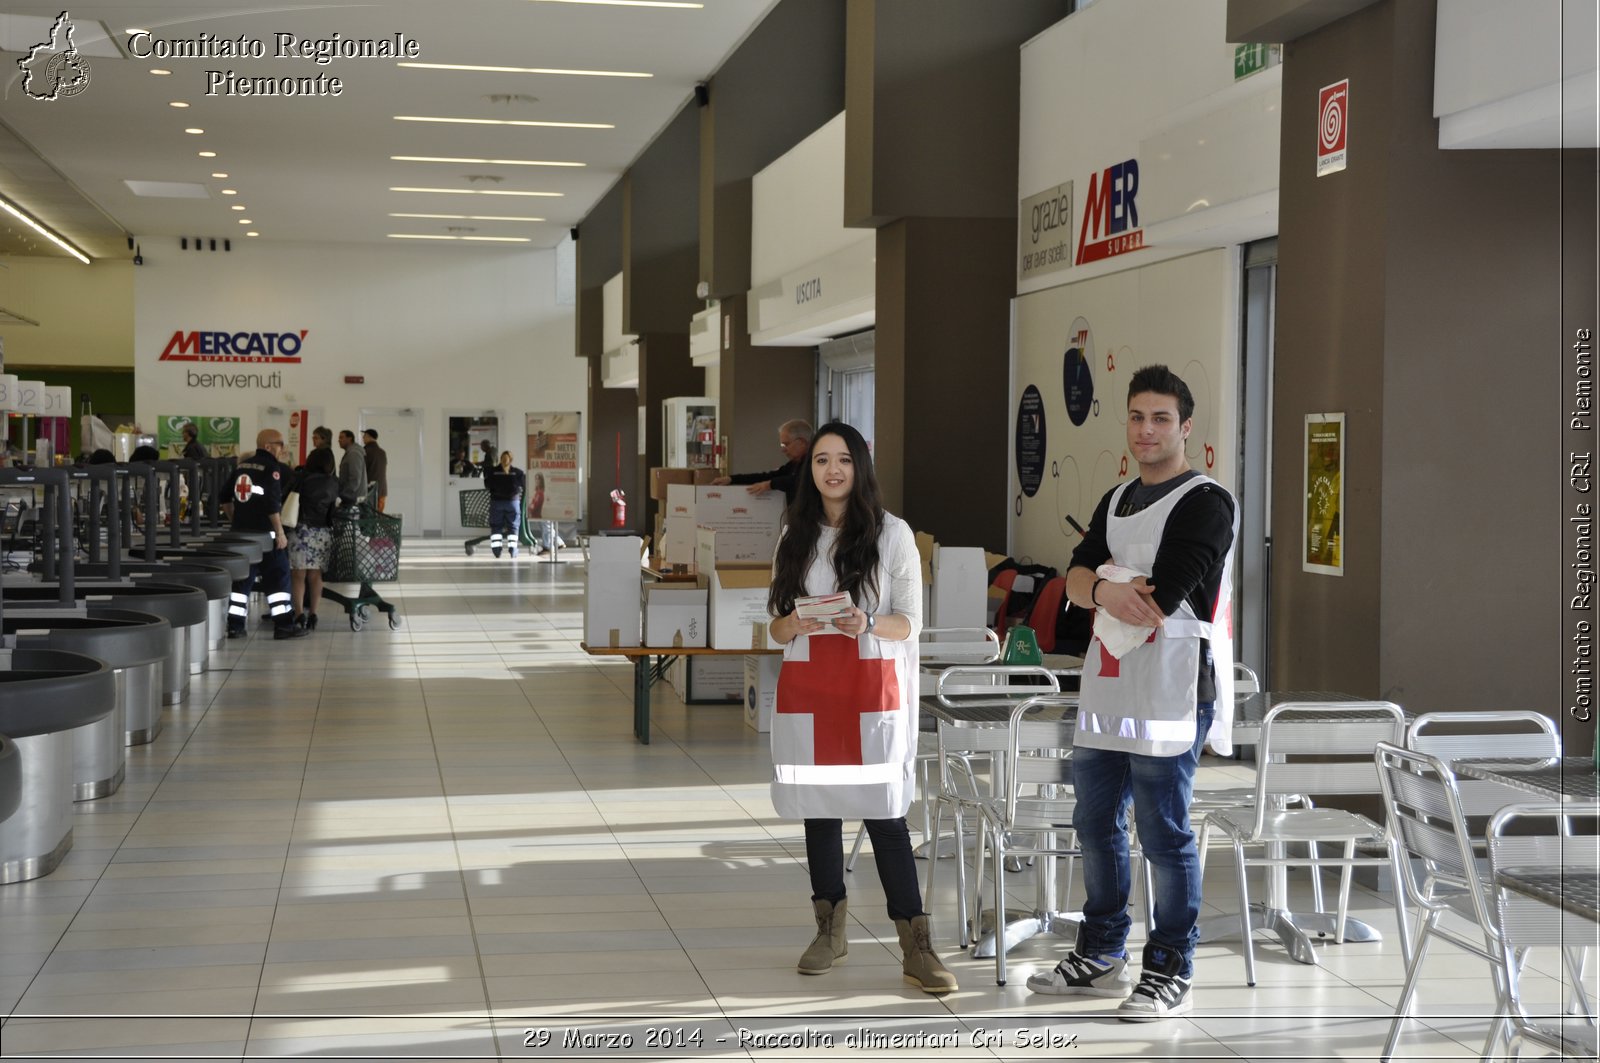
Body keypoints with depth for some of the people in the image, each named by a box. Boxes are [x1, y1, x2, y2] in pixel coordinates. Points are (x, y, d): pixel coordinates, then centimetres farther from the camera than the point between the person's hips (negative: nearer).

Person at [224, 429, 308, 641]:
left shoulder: (241, 466, 13)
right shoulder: (272, 468, -10)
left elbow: (228, 500, 16)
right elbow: (272, 504, -17)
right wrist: (280, 533, -14)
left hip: (241, 533, 7)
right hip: (265, 534, -7)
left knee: (242, 578, 10)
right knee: (278, 578, -1)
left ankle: (234, 626, 9)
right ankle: (283, 626, -2)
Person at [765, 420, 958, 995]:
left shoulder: (891, 533, 1)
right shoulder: (796, 537, 11)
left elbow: (910, 621, -1)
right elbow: (776, 626, 12)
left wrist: (868, 624, -21)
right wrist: (796, 623, -11)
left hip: (871, 687, -3)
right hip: (807, 687, 4)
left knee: (884, 814, -8)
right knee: (818, 808, 8)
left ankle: (916, 948, -6)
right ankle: (830, 929, 23)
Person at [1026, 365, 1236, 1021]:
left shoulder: (1204, 504, -9)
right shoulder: (1116, 501, 18)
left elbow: (1159, 599, -18)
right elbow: (1076, 579, 7)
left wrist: (1106, 582, -1)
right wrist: (1107, 591, -15)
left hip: (1170, 692, -8)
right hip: (1106, 691, 8)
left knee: (1164, 833, -3)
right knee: (1096, 824, 14)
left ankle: (1171, 973, 8)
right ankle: (1101, 957, 27)